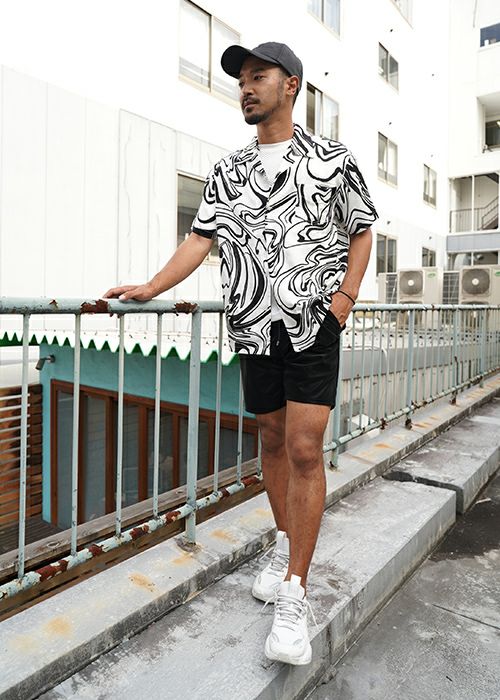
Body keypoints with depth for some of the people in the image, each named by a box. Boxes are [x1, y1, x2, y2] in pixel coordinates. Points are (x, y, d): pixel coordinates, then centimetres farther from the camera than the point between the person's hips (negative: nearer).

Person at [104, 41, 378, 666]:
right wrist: (150, 288, -6)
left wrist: (344, 297, -5)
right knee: (272, 441, 11)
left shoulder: (333, 159, 5)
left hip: (313, 326, -3)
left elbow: (361, 232, 9)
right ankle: (284, 547, 30)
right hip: (253, 328, 4)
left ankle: (294, 597, 1)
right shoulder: (226, 173, 13)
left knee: (304, 449, -10)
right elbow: (199, 240, 6)